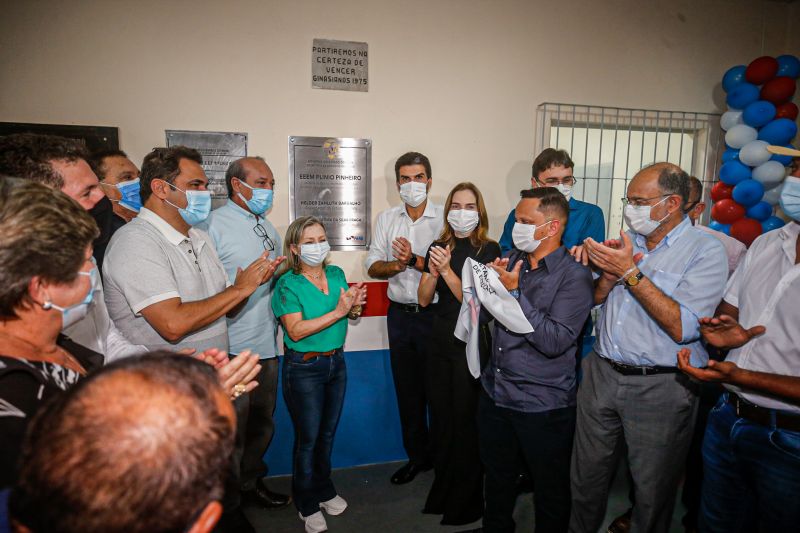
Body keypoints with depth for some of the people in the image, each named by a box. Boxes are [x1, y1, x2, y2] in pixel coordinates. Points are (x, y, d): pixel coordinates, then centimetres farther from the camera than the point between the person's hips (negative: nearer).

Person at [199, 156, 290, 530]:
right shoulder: (213, 226, -12)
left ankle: (251, 483, 45)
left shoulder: (267, 227, 12)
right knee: (232, 432, 9)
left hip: (267, 345, 8)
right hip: (232, 349, -7)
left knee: (262, 423, 22)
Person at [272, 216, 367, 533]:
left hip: (336, 362, 5)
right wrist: (338, 311, -27)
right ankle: (307, 504, 30)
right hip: (304, 368, -5)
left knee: (328, 433, 19)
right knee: (308, 438, 9)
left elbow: (349, 315, 11)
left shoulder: (336, 274, 1)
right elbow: (296, 330, -24)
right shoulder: (288, 284, -14)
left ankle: (324, 490, 40)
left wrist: (355, 308, -13)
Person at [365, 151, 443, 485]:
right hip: (399, 315, 4)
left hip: (434, 315, -4)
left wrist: (415, 259, -23)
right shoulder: (386, 219, 8)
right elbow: (373, 267, 5)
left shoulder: (445, 219, -6)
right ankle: (416, 456, 32)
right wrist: (397, 265, -14)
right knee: (406, 390, 14)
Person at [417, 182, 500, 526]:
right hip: (440, 343, 4)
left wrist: (447, 270, -24)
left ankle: (466, 501, 25)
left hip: (472, 344, -4)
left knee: (466, 421, 3)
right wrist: (433, 272, -15)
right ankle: (442, 491, 33)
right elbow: (424, 300, 3)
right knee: (441, 417, 12)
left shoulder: (489, 250, -7)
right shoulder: (438, 247, 6)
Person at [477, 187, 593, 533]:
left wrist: (514, 292, -24)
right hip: (495, 394, 6)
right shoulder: (511, 260, 2)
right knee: (497, 476, 26)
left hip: (543, 405, -6)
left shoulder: (574, 276, -15)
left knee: (550, 489, 16)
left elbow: (555, 341, -24)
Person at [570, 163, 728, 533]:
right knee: (587, 474, 19)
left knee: (652, 488, 14)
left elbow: (682, 328, -21)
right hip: (601, 373, 5)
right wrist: (608, 275, -10)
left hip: (660, 387, -5)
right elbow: (594, 301, 10)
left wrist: (630, 273, -22)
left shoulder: (706, 251, -10)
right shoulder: (626, 241, 7)